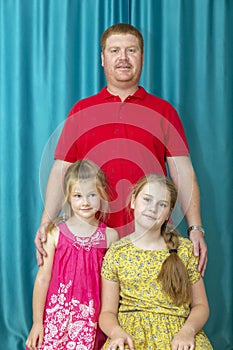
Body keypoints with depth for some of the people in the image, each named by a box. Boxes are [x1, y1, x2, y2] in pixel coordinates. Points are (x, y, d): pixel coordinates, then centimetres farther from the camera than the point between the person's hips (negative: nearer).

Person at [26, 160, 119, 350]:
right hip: (57, 314, 0)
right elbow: (43, 279, 0)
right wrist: (37, 322, 0)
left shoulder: (109, 236, 1)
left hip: (91, 319, 1)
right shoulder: (56, 233, -2)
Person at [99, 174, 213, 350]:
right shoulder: (116, 253, 6)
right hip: (131, 334, -1)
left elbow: (200, 305, 10)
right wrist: (117, 332, -16)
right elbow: (107, 312, 6)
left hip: (176, 333, 1)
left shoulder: (185, 249, 8)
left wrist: (188, 330, -11)